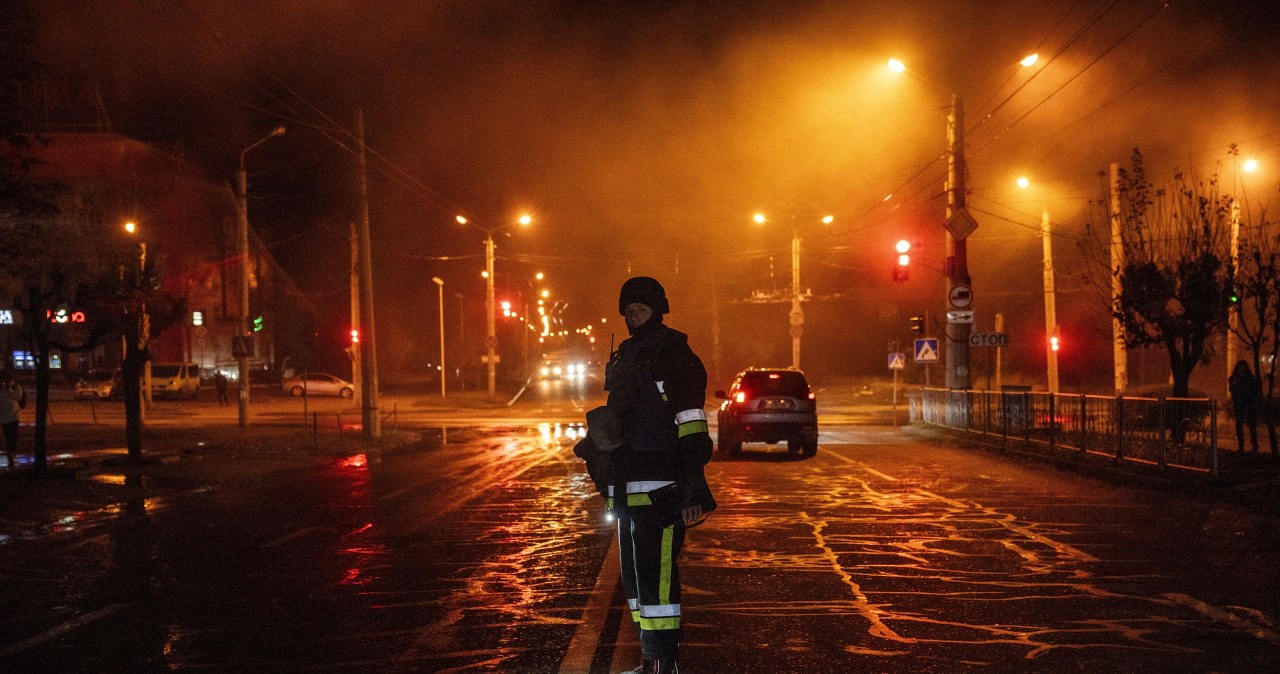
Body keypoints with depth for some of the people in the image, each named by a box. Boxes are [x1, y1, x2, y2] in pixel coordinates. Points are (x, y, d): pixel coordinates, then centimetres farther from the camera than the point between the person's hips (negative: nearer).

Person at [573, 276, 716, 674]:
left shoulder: (674, 357, -7)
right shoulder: (625, 357, 18)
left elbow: (691, 429, -14)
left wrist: (693, 489, -21)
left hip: (658, 491, -9)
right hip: (628, 489, 9)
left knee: (655, 579, -12)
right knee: (634, 579, 14)